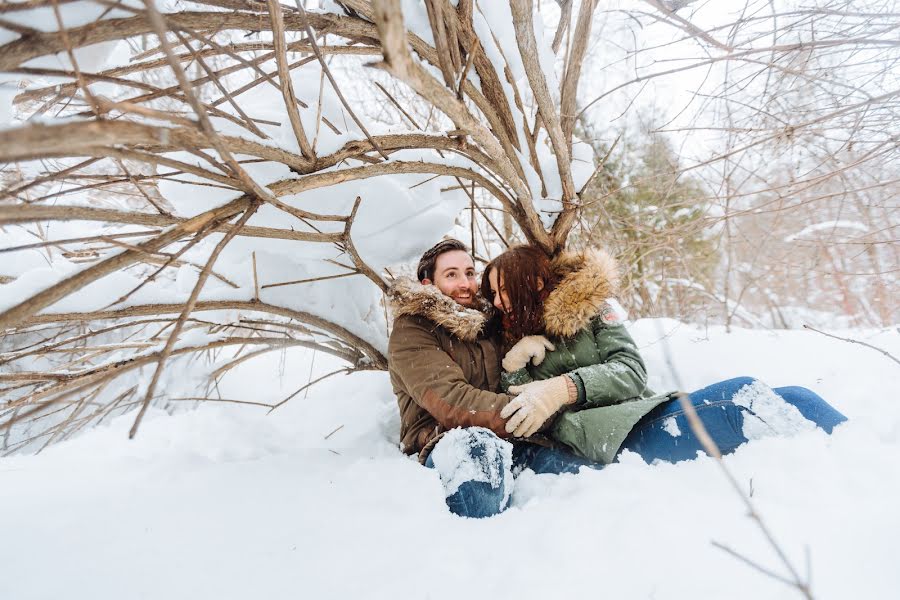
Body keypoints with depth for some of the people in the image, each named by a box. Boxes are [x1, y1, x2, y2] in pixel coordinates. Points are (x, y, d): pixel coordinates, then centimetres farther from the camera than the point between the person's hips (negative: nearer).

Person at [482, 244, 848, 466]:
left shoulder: (590, 304, 14)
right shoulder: (512, 341, 19)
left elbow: (631, 371, -1)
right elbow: (517, 423, 9)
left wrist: (565, 387, -17)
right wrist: (514, 366, -6)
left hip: (655, 413, 3)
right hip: (618, 439, -2)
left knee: (793, 399, -16)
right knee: (744, 395, -25)